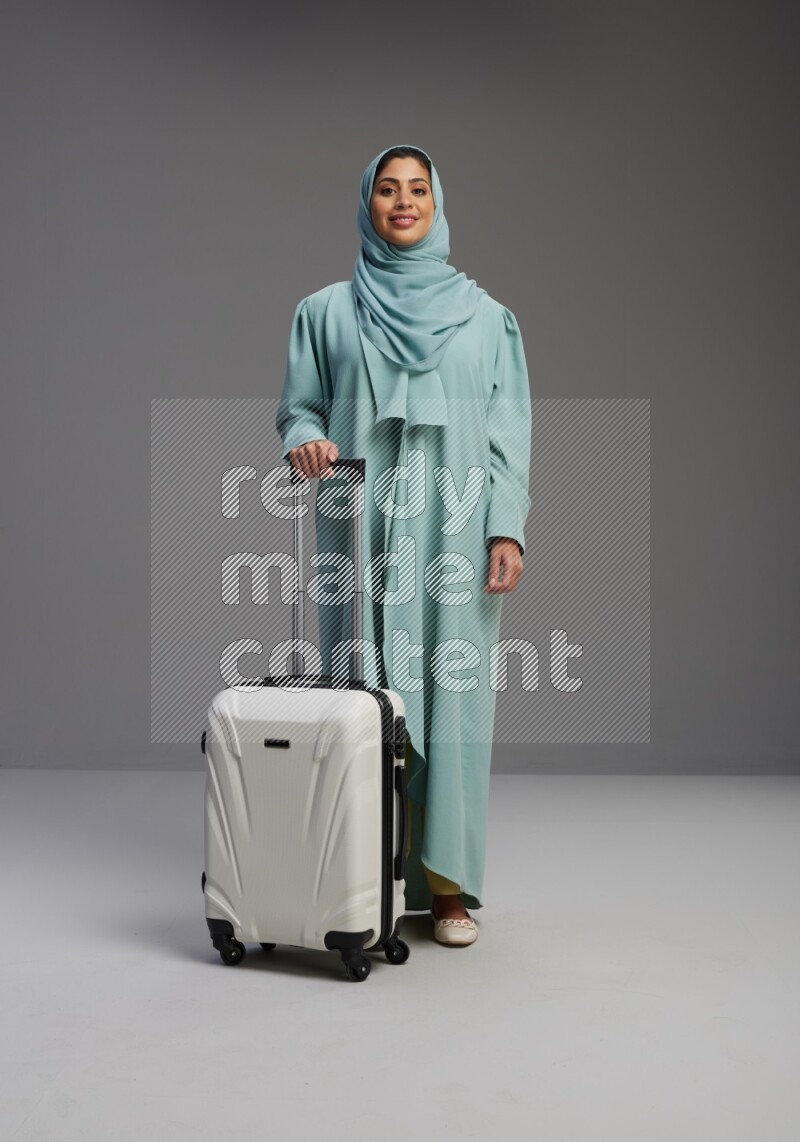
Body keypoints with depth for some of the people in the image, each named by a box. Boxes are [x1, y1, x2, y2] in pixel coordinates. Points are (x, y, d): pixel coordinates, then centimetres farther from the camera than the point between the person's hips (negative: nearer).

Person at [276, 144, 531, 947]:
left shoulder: (483, 314, 12)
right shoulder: (326, 311, 12)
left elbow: (509, 429, 6)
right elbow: (299, 407, 10)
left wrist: (506, 529, -4)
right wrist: (304, 442, -14)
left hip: (453, 531, 0)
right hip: (362, 529, 0)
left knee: (452, 692, -2)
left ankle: (446, 882, 8)